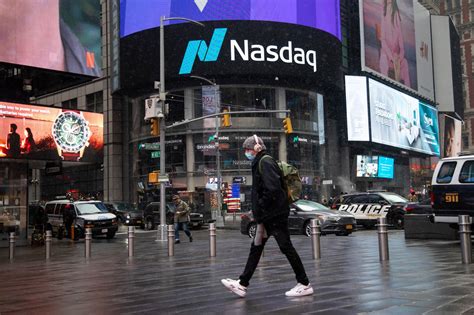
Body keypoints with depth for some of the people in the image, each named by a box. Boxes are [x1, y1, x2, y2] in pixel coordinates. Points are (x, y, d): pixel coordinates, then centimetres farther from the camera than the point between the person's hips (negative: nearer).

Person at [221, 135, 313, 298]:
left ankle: (304, 284, 8)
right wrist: (256, 211, 14)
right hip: (267, 215, 10)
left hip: (274, 214, -10)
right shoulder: (260, 163, 16)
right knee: (256, 248, 10)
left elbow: (273, 188, -24)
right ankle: (242, 284, 15)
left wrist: (261, 208, -16)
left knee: (286, 247, -3)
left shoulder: (265, 162, -14)